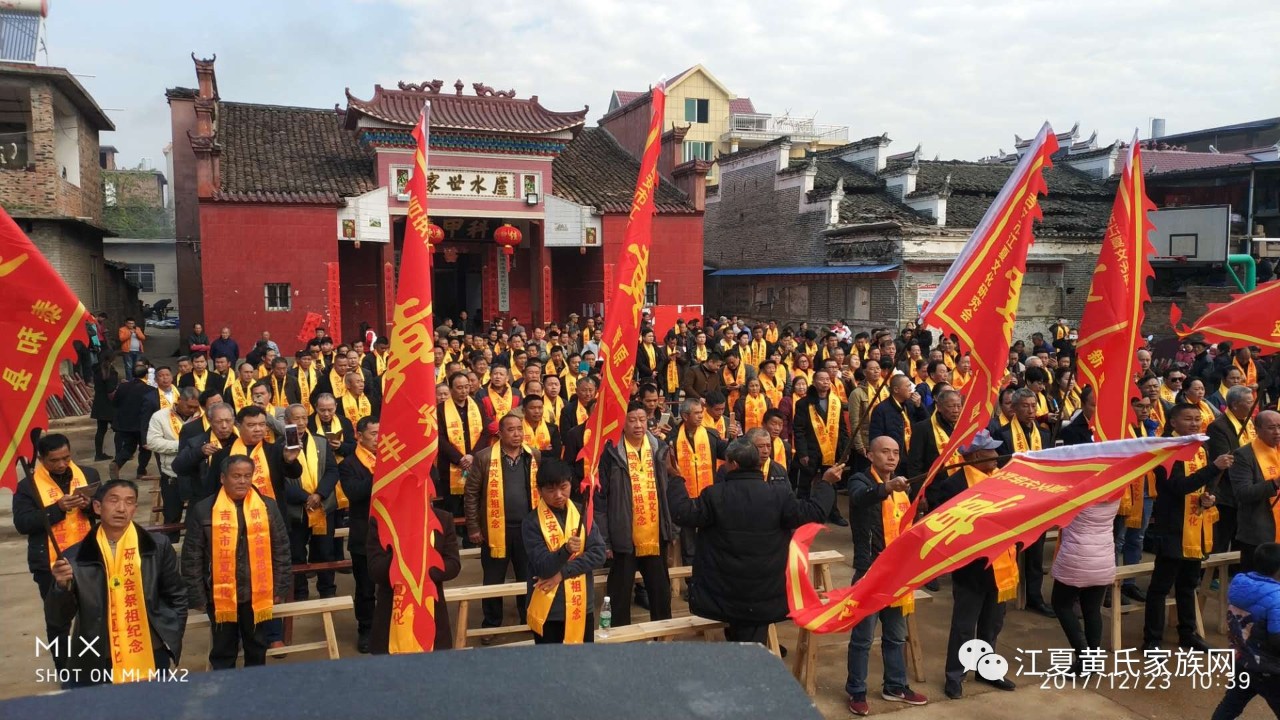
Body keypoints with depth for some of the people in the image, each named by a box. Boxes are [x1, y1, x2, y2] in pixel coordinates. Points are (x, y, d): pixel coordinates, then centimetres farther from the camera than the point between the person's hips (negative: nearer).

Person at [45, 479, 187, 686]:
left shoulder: (158, 546, -2)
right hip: (96, 665, 0)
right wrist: (62, 586, -19)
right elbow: (56, 620, -2)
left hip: (151, 660, 0)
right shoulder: (75, 556, -4)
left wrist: (171, 644, 2)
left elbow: (177, 597, 7)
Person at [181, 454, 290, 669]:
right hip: (220, 596, -1)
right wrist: (197, 596, -5)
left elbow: (281, 551, 3)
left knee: (257, 649, 16)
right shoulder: (203, 510, -6)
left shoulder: (268, 507, -1)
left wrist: (280, 589, 1)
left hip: (257, 595, 2)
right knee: (223, 652, 13)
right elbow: (192, 558, -4)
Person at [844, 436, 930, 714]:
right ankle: (857, 692, 12)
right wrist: (887, 487, -54)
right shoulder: (860, 480, -10)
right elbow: (860, 498, -36)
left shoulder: (902, 486, 13)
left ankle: (895, 686, 31)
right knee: (863, 636, 0)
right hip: (870, 570, -7)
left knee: (896, 635, 17)